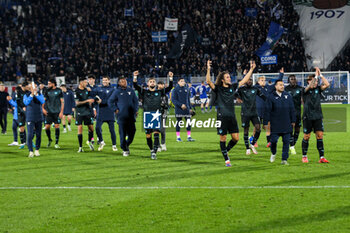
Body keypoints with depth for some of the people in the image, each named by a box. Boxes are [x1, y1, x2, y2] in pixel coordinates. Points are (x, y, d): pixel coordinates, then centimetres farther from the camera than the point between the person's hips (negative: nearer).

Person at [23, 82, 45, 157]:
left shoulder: (40, 95, 5)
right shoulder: (26, 95, 1)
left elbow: (43, 101, -15)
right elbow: (26, 103, -18)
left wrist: (36, 94, -26)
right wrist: (31, 94, -28)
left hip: (39, 119, 2)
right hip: (30, 119, -2)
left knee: (38, 135, 5)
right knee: (30, 135, -11)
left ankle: (37, 150, 18)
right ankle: (31, 151, -6)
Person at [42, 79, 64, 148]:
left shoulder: (59, 91, 0)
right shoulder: (47, 91, 8)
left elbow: (62, 102, 1)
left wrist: (61, 112, -6)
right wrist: (43, 108, -3)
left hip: (57, 112, -3)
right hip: (48, 112, 3)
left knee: (57, 126, -6)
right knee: (47, 127, -1)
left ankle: (56, 143, 3)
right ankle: (49, 139, 23)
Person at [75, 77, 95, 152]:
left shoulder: (87, 90, 8)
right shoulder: (77, 91, -9)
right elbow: (77, 103, -15)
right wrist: (86, 101, -19)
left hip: (87, 112, 5)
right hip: (79, 113, -5)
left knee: (91, 128, 3)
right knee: (80, 129, -6)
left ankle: (89, 142, 29)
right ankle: (80, 147, 0)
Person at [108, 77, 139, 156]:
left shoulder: (131, 91, 10)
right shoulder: (117, 92, 1)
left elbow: (136, 101, 16)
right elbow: (110, 101, 4)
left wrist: (136, 110, 5)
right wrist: (115, 110, -4)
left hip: (131, 116, 3)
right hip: (121, 116, -3)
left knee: (132, 132, 2)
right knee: (122, 133, -4)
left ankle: (127, 145, 26)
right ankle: (124, 149, 6)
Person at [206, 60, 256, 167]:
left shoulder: (232, 87, 12)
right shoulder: (218, 89, -2)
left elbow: (244, 80, 19)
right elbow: (209, 82, -18)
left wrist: (252, 69, 18)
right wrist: (208, 70, -32)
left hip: (232, 117, 5)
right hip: (222, 117, -5)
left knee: (236, 138, 1)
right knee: (223, 138, 1)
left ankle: (226, 150, 26)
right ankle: (226, 159, 10)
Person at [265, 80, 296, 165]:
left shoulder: (288, 96, 10)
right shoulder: (271, 97, 0)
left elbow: (292, 109, 12)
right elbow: (268, 110, 0)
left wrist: (293, 121, 9)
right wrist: (267, 121, -6)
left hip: (287, 124, 3)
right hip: (275, 124, -3)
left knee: (286, 141, 0)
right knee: (274, 140, -2)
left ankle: (284, 159, 6)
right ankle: (273, 153, 27)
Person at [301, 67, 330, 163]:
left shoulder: (318, 89, 8)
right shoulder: (306, 90, -3)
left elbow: (327, 84, -7)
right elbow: (310, 86, -23)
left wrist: (320, 74, -7)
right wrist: (316, 75, -16)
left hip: (318, 116, 3)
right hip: (307, 117, -3)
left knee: (320, 135, -3)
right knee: (306, 137, 4)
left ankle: (322, 157, -3)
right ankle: (304, 156, 18)